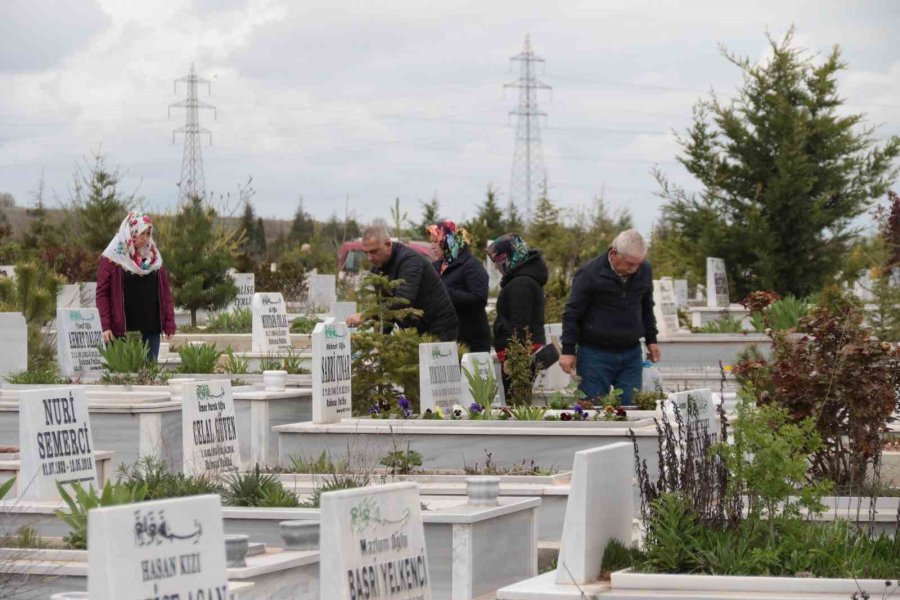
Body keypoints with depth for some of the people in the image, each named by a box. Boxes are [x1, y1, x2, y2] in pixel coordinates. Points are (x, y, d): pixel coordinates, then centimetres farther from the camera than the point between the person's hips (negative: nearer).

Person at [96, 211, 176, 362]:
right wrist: (106, 326, -10)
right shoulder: (111, 259, 0)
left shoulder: (154, 258, 13)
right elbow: (102, 293, -2)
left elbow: (165, 292, 12)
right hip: (122, 330, -4)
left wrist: (169, 324, 3)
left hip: (151, 329, 4)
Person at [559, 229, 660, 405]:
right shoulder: (590, 273, -11)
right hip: (595, 353, -4)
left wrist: (651, 340, 21)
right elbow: (572, 314, -6)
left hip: (631, 353, 4)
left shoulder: (644, 270, 4)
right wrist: (568, 350, -8)